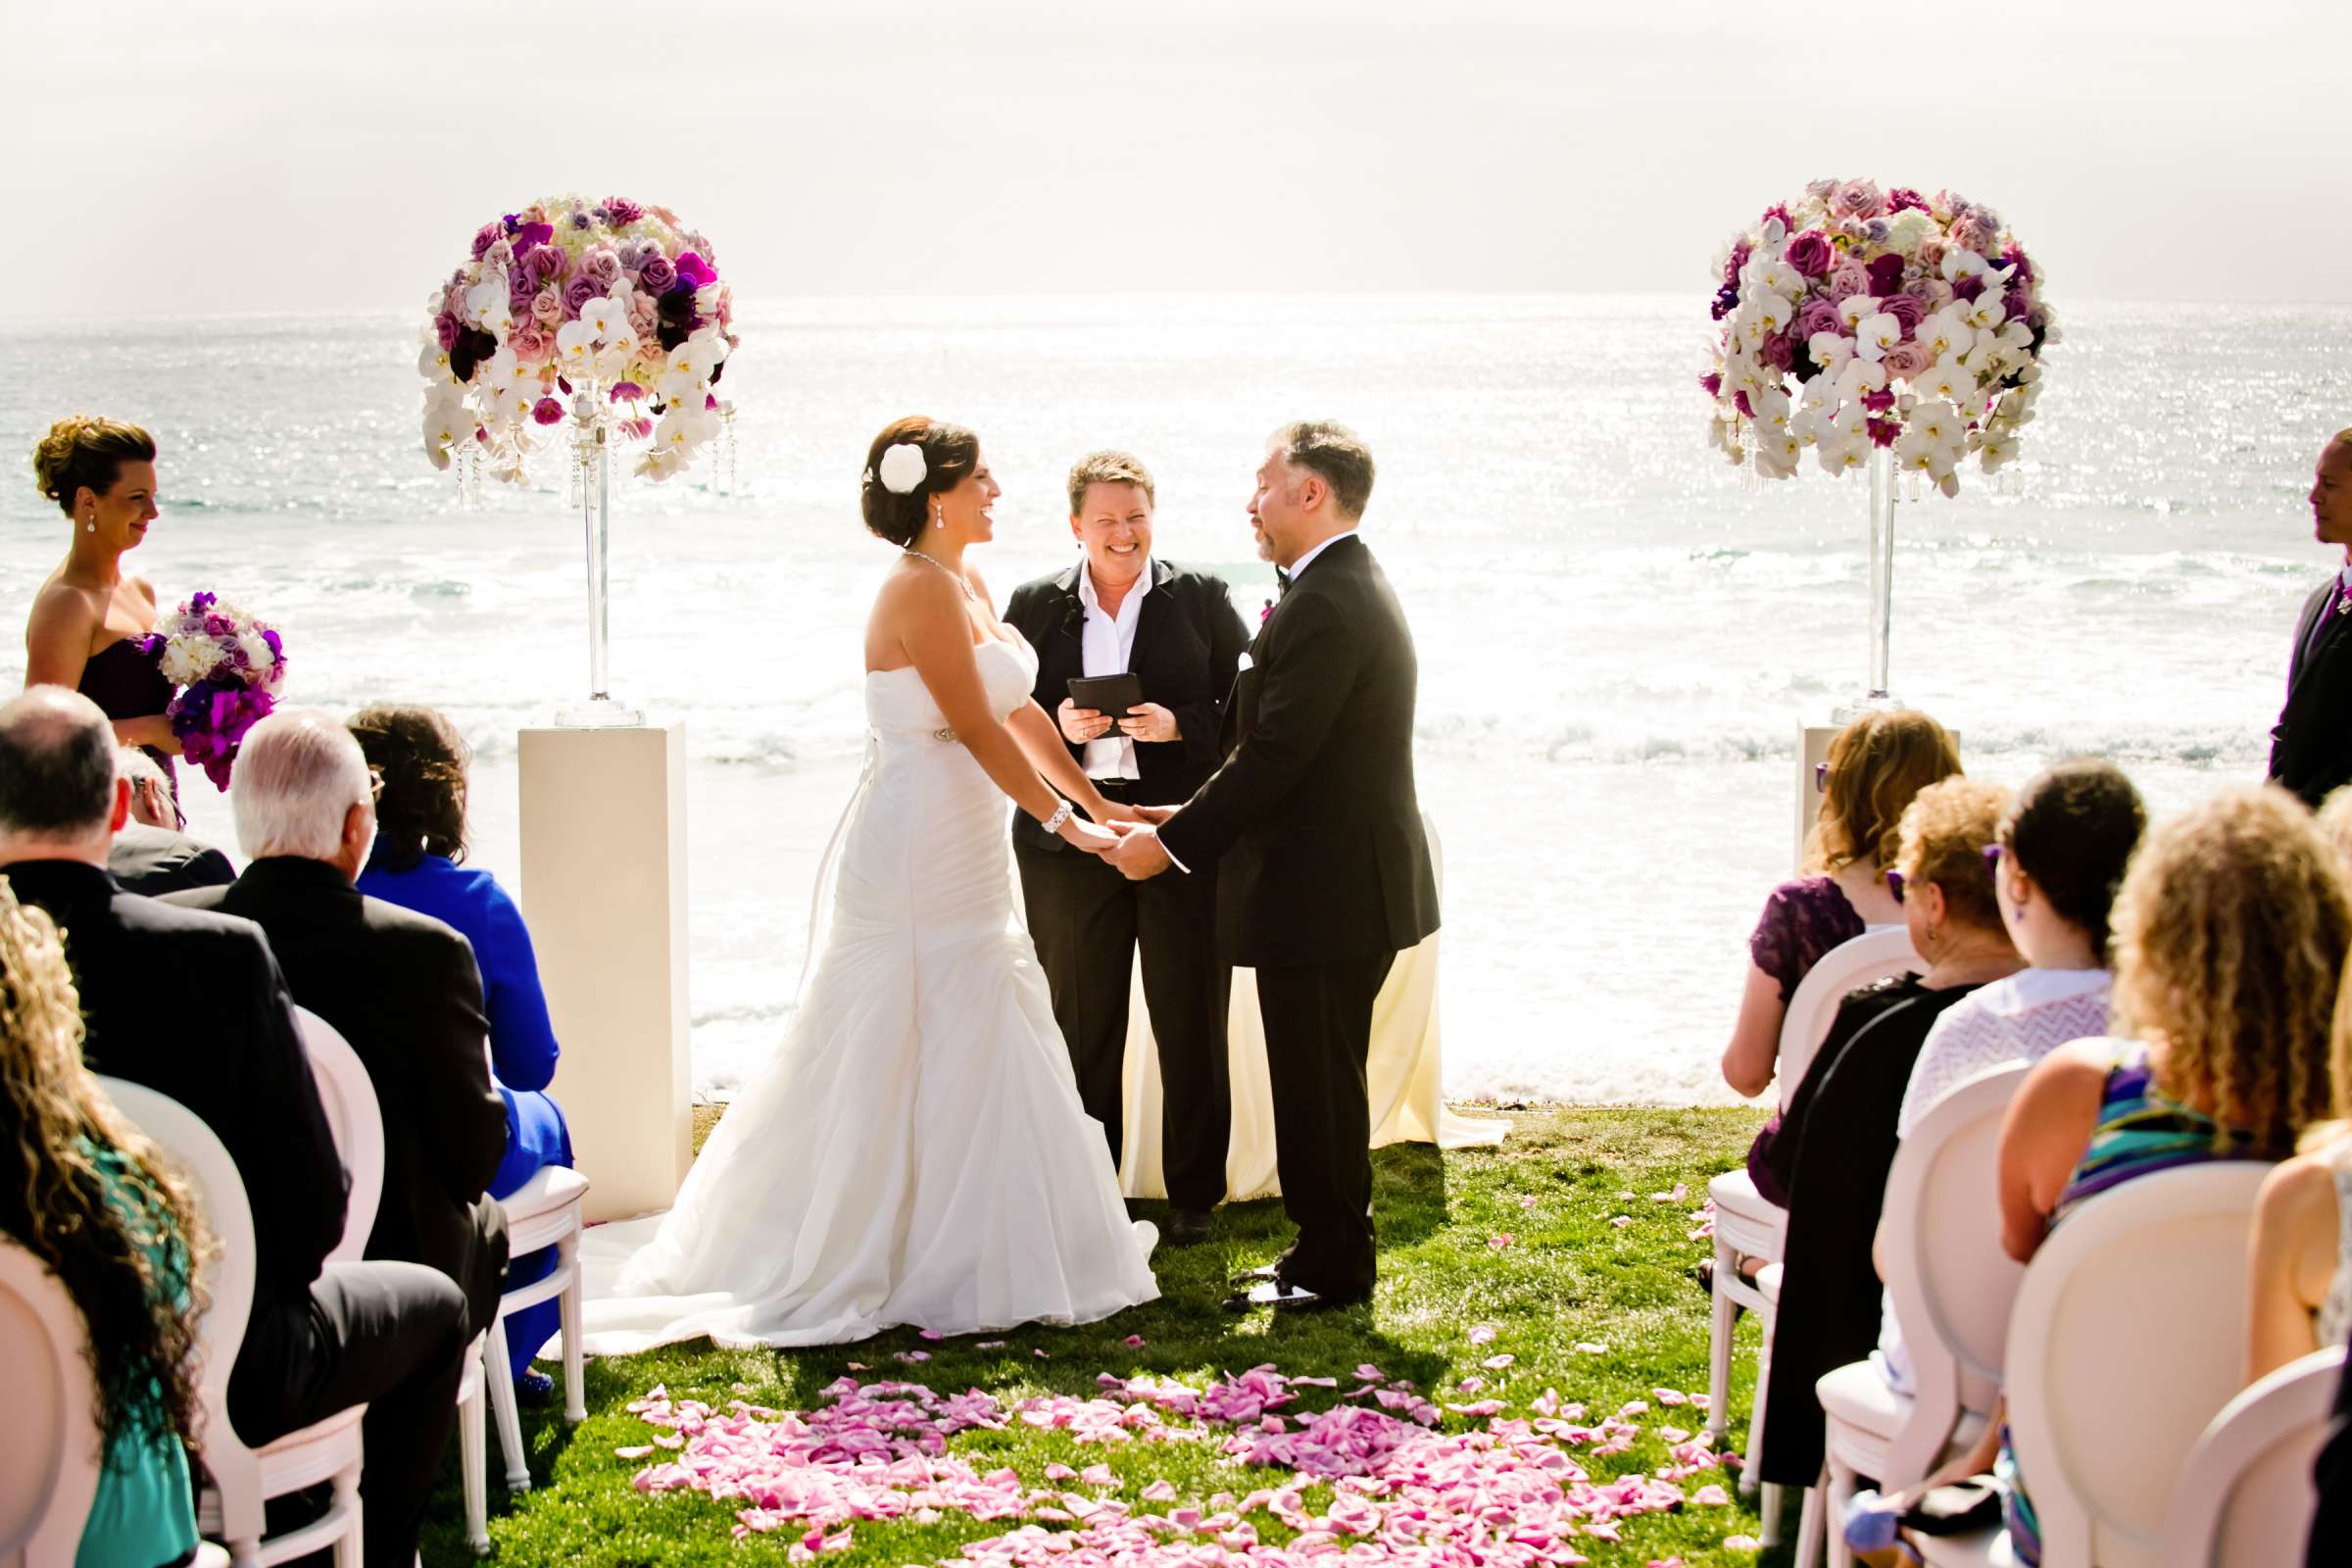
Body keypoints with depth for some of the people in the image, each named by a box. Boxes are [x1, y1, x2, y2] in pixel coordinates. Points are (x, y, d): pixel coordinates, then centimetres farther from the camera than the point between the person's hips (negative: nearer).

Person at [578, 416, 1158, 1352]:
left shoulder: (965, 584, 12)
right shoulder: (923, 589, -17)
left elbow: (1018, 713, 16)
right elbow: (979, 730, -19)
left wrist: (1101, 804, 16)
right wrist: (1065, 821, -13)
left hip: (964, 865, 10)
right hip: (917, 862, -10)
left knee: (966, 1057, 15)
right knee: (898, 1060, -1)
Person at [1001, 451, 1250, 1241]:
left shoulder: (1202, 598, 3)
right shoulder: (1035, 606, 7)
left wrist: (1181, 726, -17)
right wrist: (1058, 726, -12)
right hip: (1071, 844, 1)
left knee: (1192, 1027, 5)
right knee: (1079, 1028, 7)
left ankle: (1194, 1193, 17)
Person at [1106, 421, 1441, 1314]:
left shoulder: (1325, 607, -21)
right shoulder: (1351, 588, 13)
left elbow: (1273, 756, -23)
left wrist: (1173, 844, -14)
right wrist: (1195, 815, 10)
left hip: (1322, 893, -10)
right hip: (1348, 881, 10)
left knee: (1317, 1084, 0)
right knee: (1322, 1080, 18)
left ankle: (1333, 1268, 11)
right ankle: (1327, 1249, 28)